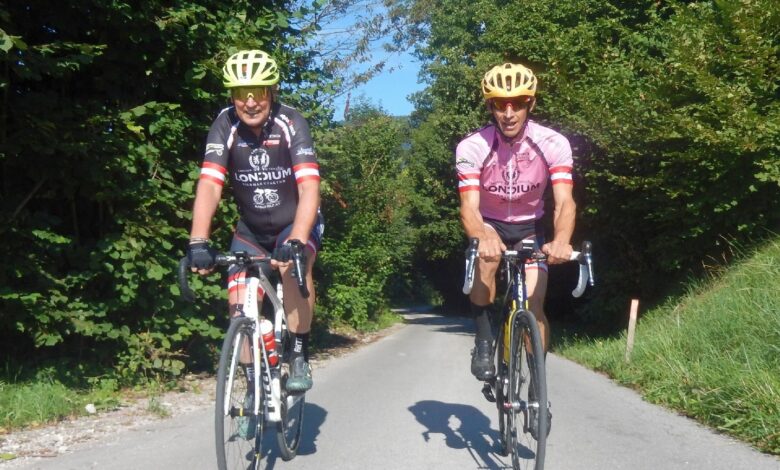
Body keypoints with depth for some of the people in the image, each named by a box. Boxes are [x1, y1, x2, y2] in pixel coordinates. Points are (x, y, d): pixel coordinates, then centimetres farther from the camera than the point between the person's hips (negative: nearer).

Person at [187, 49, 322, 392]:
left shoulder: (291, 124, -24)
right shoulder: (225, 126, -18)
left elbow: (309, 188, -34)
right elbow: (209, 186, -28)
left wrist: (295, 241, -48)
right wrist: (198, 242, -42)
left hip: (295, 223, -2)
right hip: (251, 229, 3)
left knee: (295, 267, -33)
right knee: (240, 311, -9)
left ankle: (299, 358, -15)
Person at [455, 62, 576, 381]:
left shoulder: (553, 144, -23)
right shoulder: (471, 147, -25)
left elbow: (565, 202, -32)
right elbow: (469, 207, -33)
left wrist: (561, 240, -54)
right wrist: (483, 238, -56)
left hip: (529, 227, 1)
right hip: (489, 223, -1)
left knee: (534, 308, -9)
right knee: (485, 256, -36)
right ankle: (484, 341, -18)